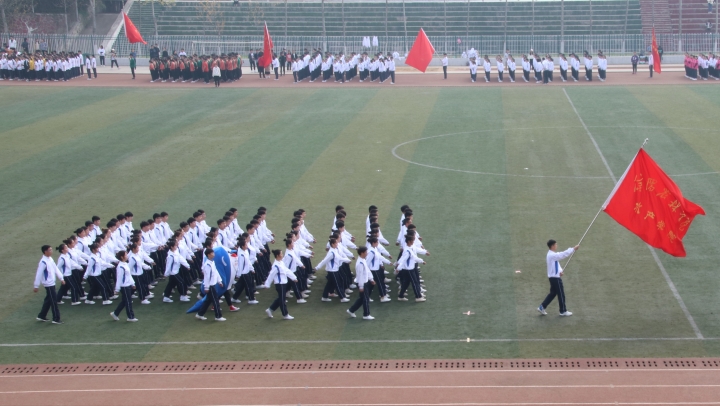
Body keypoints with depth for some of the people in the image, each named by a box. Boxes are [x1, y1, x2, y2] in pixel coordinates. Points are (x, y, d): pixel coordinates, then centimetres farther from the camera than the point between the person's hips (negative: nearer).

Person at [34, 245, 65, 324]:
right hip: (48, 284, -9)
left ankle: (41, 316, 27)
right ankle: (56, 319, 3)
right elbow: (39, 274, -19)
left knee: (48, 300, 17)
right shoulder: (43, 262, -21)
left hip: (52, 283, 9)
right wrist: (36, 286, -17)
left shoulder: (50, 259, 7)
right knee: (54, 301, -4)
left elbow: (56, 269, 14)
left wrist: (61, 278, 11)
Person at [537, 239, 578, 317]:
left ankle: (542, 307, 15)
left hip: (553, 277, 10)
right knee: (561, 294, 1)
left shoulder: (551, 255, 12)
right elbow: (563, 254, -27)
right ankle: (563, 311, 11)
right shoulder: (552, 255, -22)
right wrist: (573, 249, -23)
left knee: (553, 293, 16)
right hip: (555, 277, -10)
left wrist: (560, 271, 5)